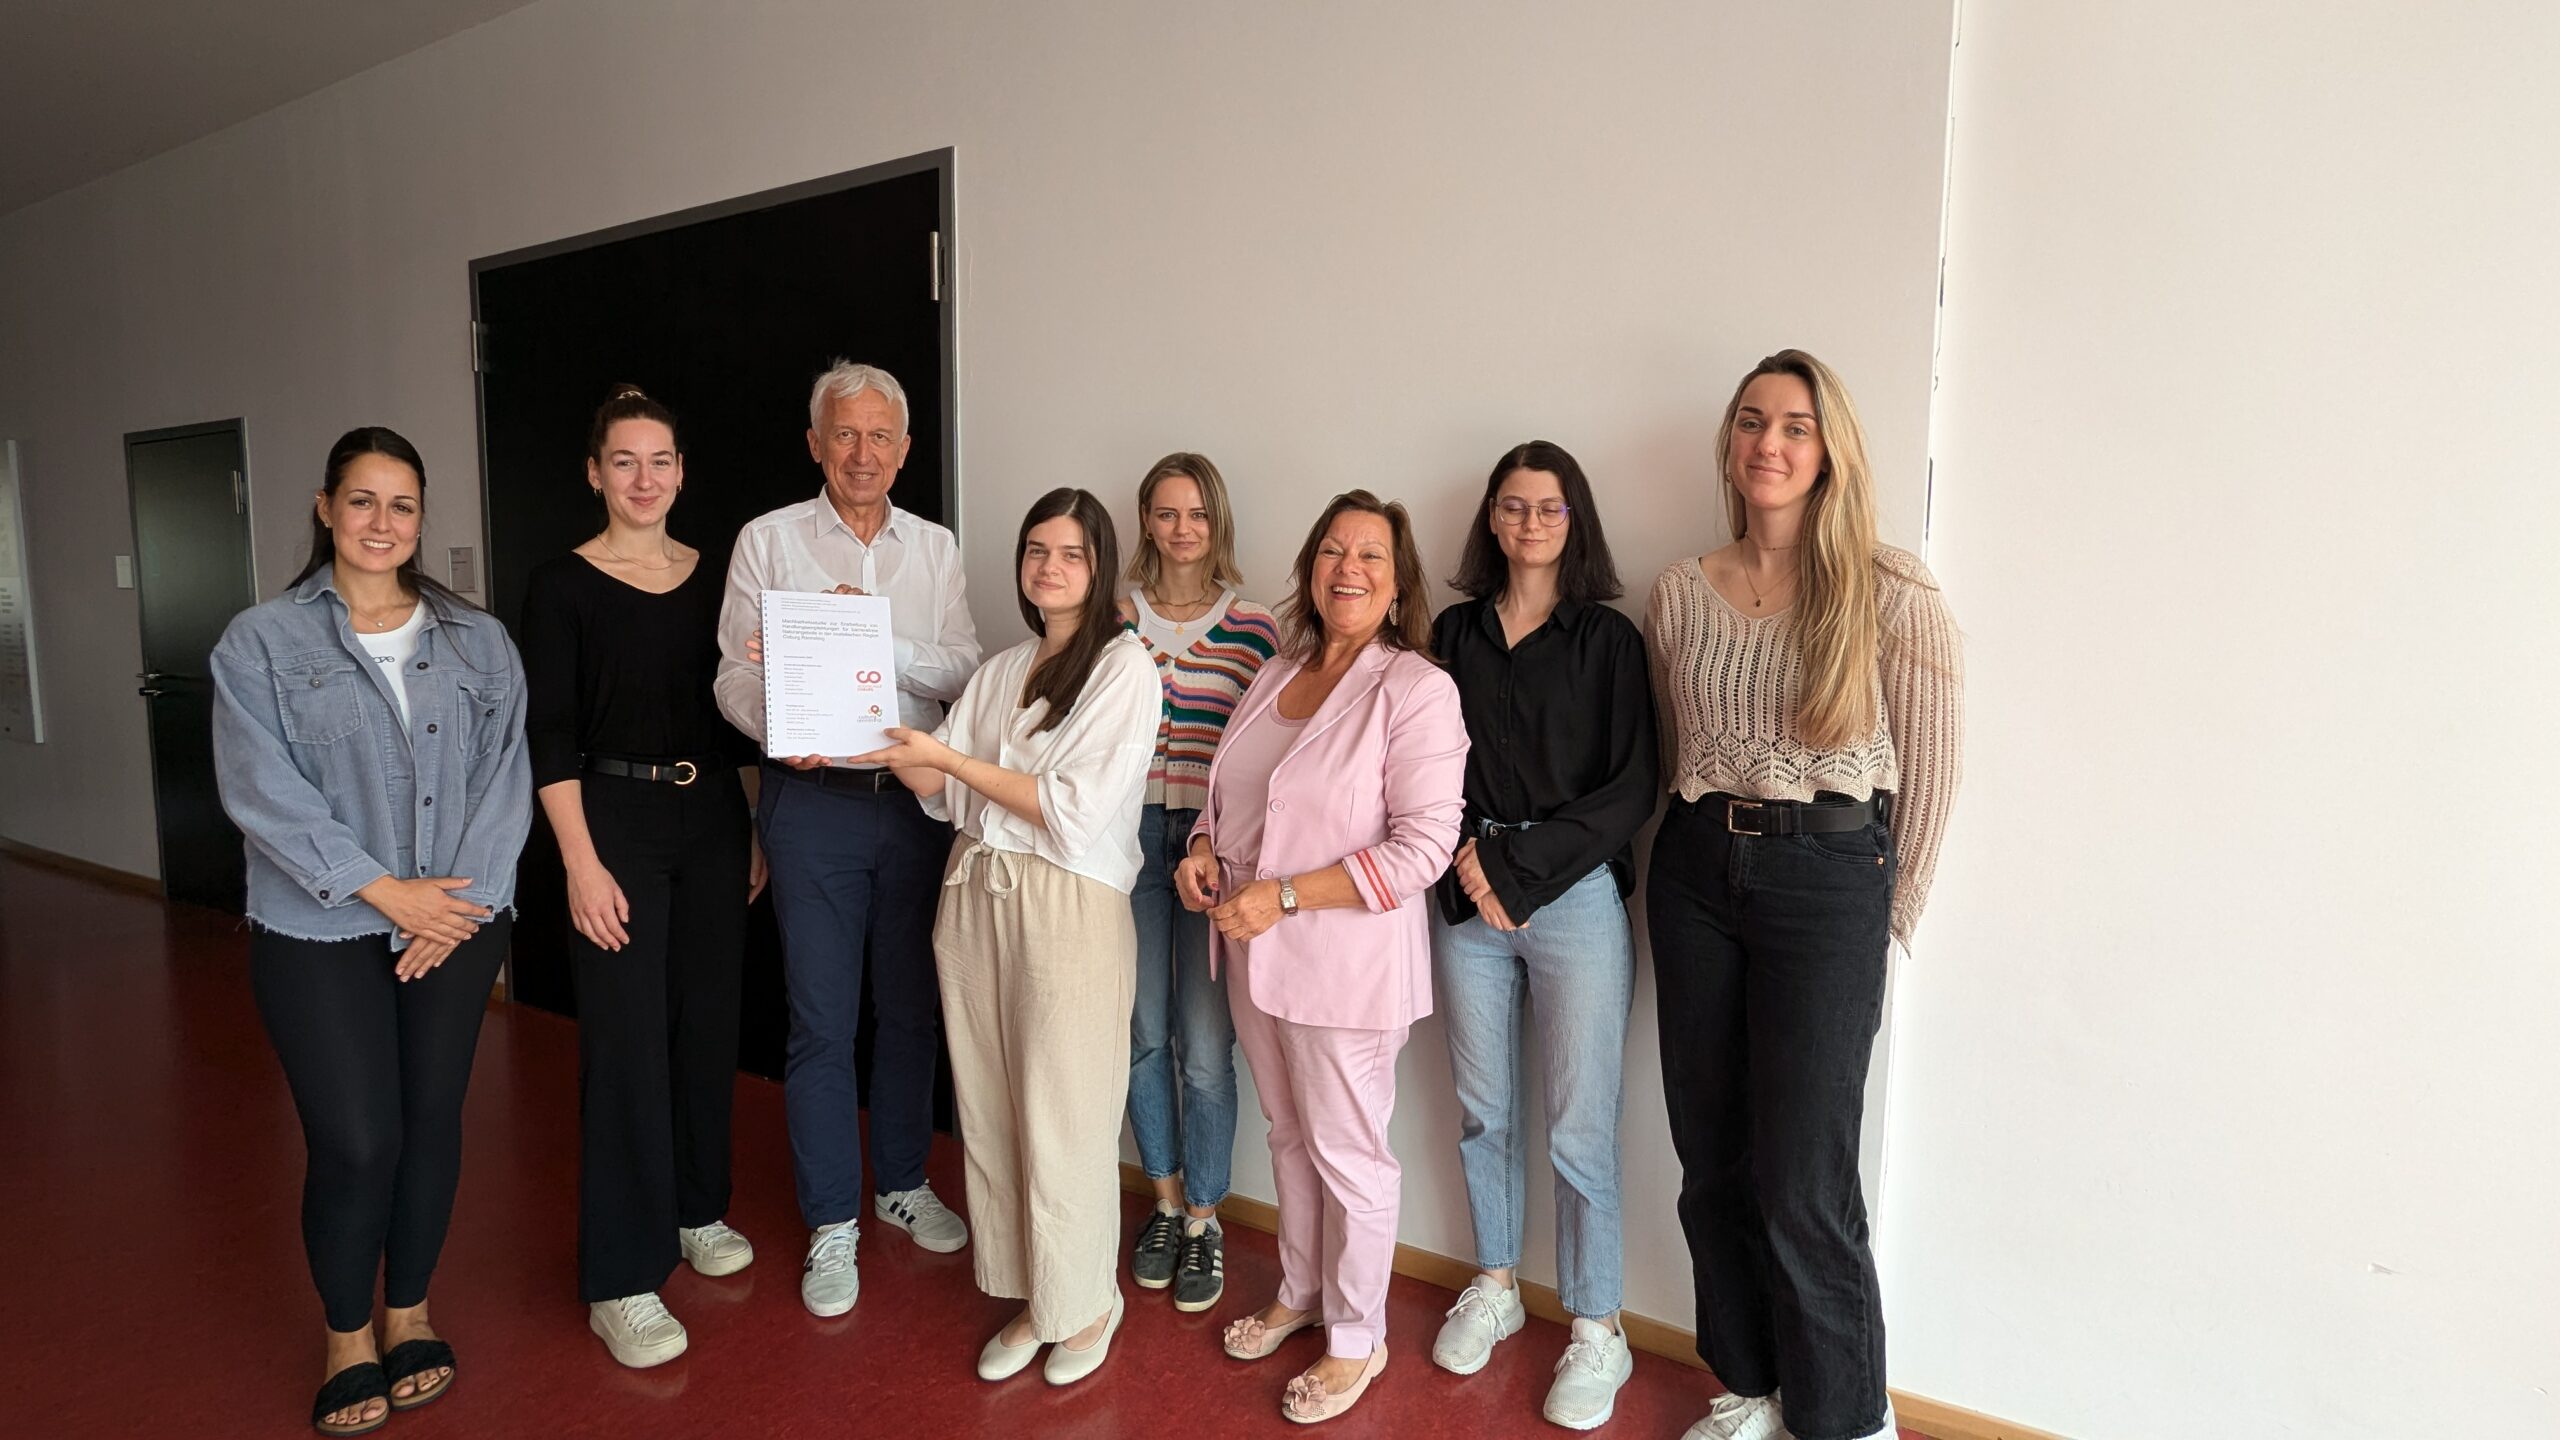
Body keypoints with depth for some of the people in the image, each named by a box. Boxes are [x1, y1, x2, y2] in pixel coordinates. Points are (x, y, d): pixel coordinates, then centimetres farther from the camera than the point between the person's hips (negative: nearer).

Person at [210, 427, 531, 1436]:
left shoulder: (478, 642, 6)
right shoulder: (261, 643, 0)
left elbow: (504, 777, 1)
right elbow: (263, 792, -9)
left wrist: (464, 903, -9)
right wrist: (384, 890, -14)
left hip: (456, 921, 2)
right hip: (321, 935, -2)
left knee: (432, 1123, 10)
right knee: (356, 1143, -2)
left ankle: (409, 1310, 31)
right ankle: (347, 1336, 23)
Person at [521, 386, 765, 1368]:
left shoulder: (713, 577, 8)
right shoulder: (563, 585, -4)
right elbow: (549, 736, -8)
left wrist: (756, 831, 8)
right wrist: (582, 862, -14)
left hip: (714, 817, 5)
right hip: (617, 818, -4)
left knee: (708, 1021, 13)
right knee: (627, 1039, -3)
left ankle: (697, 1209, 32)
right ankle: (622, 1280, 8)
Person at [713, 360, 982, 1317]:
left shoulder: (934, 548, 8)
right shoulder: (769, 540, 2)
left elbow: (963, 674, 0)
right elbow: (734, 675, -1)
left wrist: (882, 638, -16)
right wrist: (780, 728, -21)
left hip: (916, 798, 3)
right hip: (813, 799, -2)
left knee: (912, 1006, 12)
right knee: (822, 1019, 2)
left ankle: (904, 1183, 32)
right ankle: (833, 1226, 17)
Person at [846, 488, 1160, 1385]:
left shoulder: (1125, 666, -6)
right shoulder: (1001, 670, 13)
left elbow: (1077, 811, -15)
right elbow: (945, 796, 10)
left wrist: (950, 756, -13)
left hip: (1068, 907, -6)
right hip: (974, 897, 6)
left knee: (1061, 1124, 2)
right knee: (989, 1117, 11)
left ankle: (1085, 1305, 23)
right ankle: (1030, 1298, 27)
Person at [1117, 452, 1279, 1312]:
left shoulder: (1254, 628, 1)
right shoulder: (1114, 619, 6)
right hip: (1130, 838, 2)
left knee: (1203, 1046, -2)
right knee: (1144, 1034, 9)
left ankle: (1203, 1222, 19)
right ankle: (1166, 1202, 30)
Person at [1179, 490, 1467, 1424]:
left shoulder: (1415, 689, -15)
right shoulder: (1277, 673, 8)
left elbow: (1424, 845, -21)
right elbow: (1229, 794, 19)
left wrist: (1286, 896, -24)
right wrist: (1204, 851, -3)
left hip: (1346, 963, -7)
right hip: (1256, 956, 7)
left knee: (1347, 1154, 8)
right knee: (1290, 1136, 22)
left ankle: (1356, 1340, 29)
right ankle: (1300, 1294, 43)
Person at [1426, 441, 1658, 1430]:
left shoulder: (1608, 639, 1)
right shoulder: (1454, 632, 10)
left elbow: (1631, 787, -5)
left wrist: (1522, 866, -12)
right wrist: (1468, 861, -8)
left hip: (1576, 898, -3)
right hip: (1467, 896, 3)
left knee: (1579, 1127, -1)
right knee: (1483, 1109, 12)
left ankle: (1596, 1332, 15)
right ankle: (1494, 1288, 31)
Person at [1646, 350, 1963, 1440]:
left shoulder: (1891, 592, -6)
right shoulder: (1679, 594, 5)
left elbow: (1928, 774, -2)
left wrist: (1890, 918, 2)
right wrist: (1705, 842, 9)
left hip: (1828, 873, -4)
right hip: (1696, 870, 5)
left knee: (1803, 1185, -1)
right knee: (1712, 1162, 13)